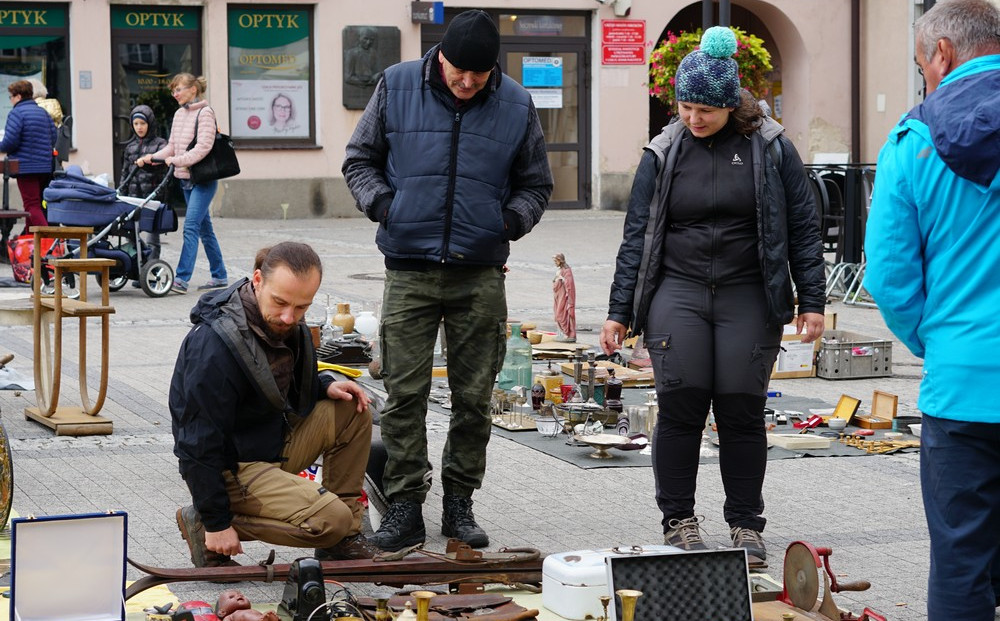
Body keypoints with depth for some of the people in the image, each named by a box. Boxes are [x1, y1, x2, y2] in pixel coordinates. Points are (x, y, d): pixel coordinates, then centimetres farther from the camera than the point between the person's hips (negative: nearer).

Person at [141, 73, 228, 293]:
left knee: (191, 227, -15)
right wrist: (152, 157, -1)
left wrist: (177, 160, -24)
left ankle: (181, 279, -20)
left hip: (203, 179, -9)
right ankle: (219, 276, 20)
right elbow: (172, 146, 15)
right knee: (204, 228, 12)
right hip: (186, 178, 9)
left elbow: (203, 147, -20)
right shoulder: (179, 114, 14)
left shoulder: (204, 113, -11)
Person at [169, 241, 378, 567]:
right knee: (332, 519, -21)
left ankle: (341, 542, 4)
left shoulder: (284, 322, -1)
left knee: (353, 412, -1)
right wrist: (217, 523, -21)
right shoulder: (214, 345, -29)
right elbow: (200, 443, -25)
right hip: (232, 467, -9)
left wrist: (325, 387, -2)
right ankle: (202, 522, -8)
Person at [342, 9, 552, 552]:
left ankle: (459, 502, 19)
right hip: (409, 270, -1)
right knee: (404, 395, -3)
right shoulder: (397, 86, 1)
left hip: (481, 275, 1)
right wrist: (379, 201, -7)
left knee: (474, 398, 6)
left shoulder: (515, 105, 3)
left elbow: (535, 183, 14)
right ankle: (404, 506, 5)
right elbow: (360, 159, 10)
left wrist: (515, 218, -5)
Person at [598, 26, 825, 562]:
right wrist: (619, 312, 6)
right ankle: (679, 522, 7)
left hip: (748, 297, -1)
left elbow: (802, 226, 5)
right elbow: (637, 235, 9)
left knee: (742, 412, -1)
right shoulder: (664, 152, 7)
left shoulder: (770, 148, 2)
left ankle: (745, 525, 12)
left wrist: (812, 301, 1)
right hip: (677, 292, 1)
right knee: (680, 407, -6)